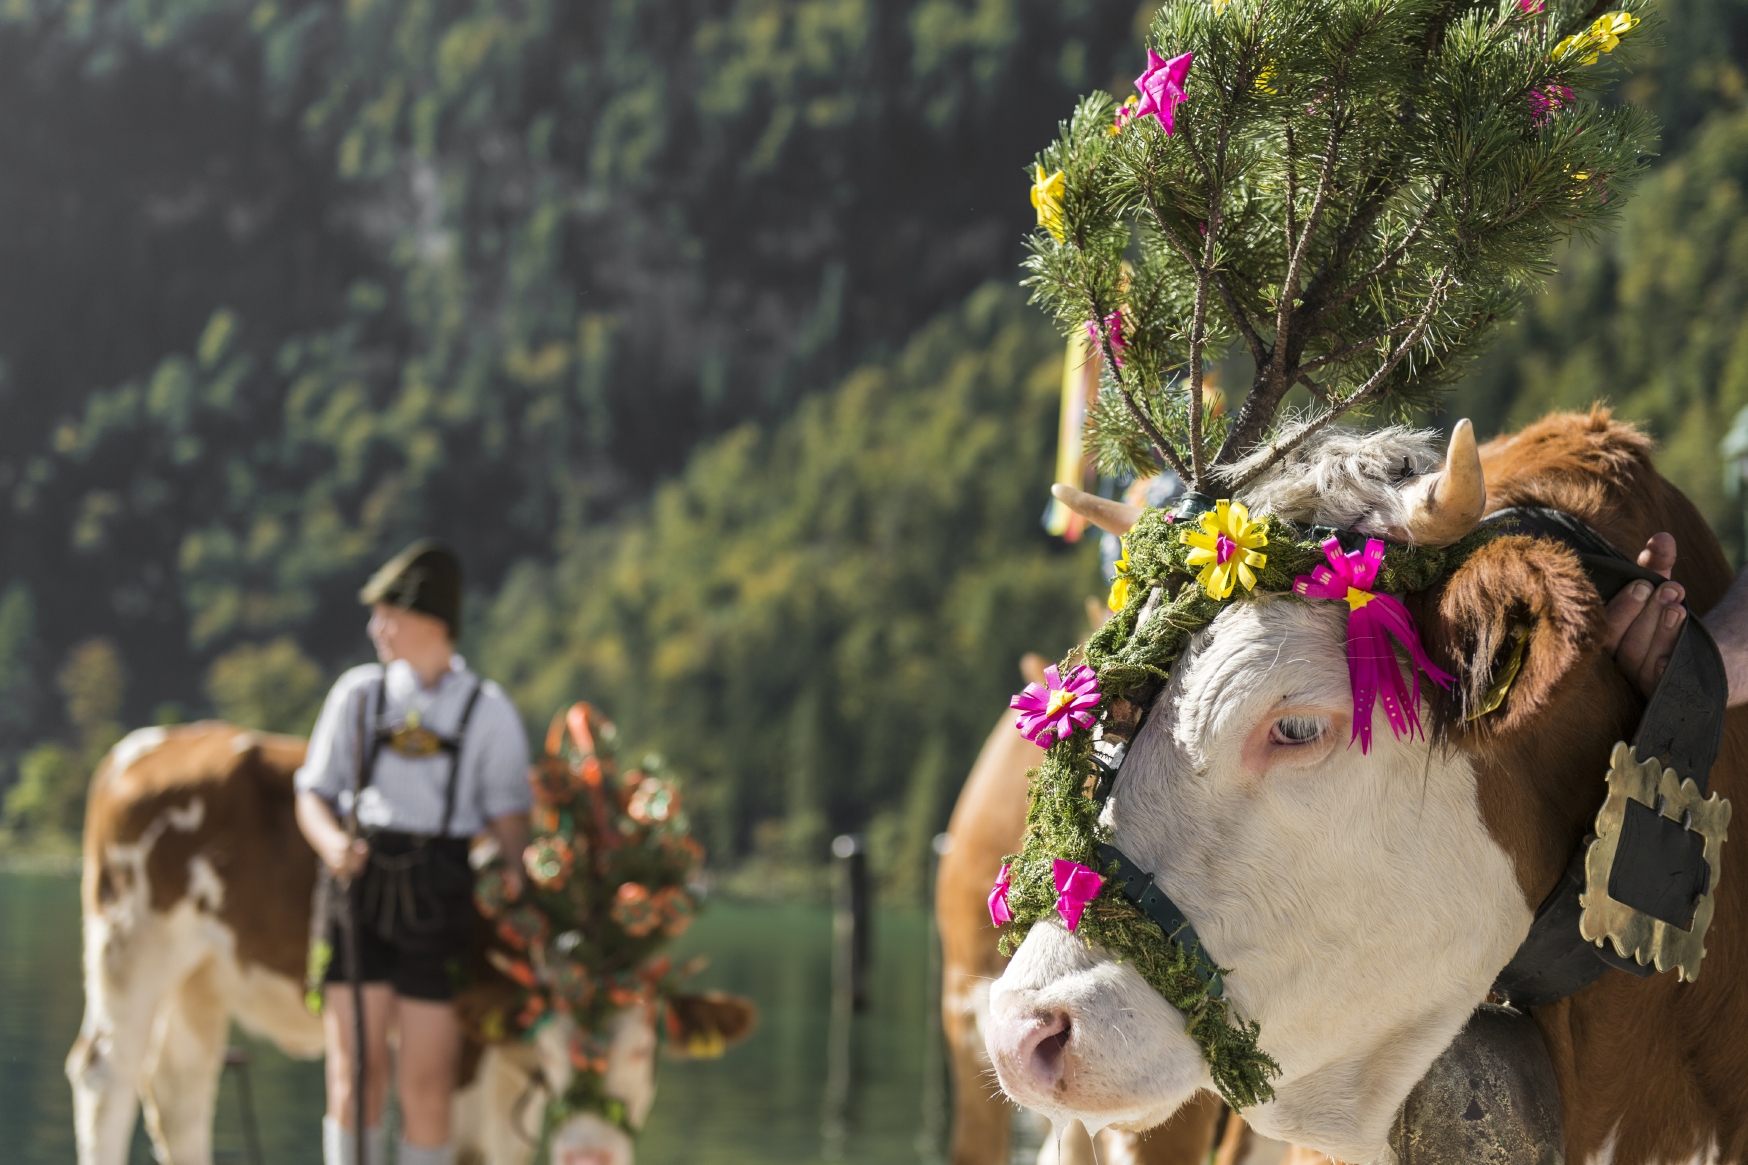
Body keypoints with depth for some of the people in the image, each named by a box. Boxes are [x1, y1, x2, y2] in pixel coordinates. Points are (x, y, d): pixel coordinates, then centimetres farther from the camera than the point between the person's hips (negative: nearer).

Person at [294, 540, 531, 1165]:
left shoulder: (487, 710, 6)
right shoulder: (358, 694, 11)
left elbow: (508, 808, 3)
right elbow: (313, 793, 11)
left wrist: (513, 867, -18)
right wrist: (331, 842, -10)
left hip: (440, 899, -1)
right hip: (359, 882, 1)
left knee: (427, 1083, 1)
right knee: (355, 1072, -4)